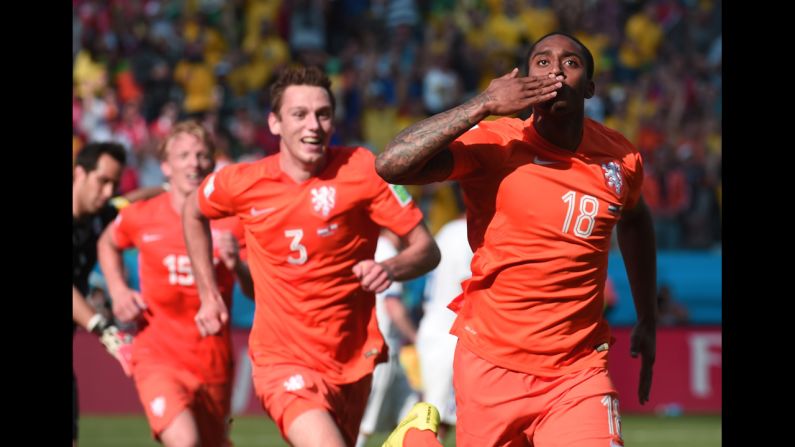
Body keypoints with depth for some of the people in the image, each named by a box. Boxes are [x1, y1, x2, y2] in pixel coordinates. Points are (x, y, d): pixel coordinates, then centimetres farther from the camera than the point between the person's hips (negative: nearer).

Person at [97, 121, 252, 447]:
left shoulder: (232, 222, -2)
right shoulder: (141, 218, -1)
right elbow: (108, 244, 23)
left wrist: (236, 264, -20)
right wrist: (118, 292, 7)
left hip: (214, 364, 2)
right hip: (158, 358, -2)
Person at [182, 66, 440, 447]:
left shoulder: (362, 170, -9)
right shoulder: (242, 183, -5)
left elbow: (427, 250, -8)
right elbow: (194, 212, 18)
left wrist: (390, 269, -29)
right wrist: (208, 295, 15)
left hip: (352, 359, 2)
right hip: (283, 359, -2)